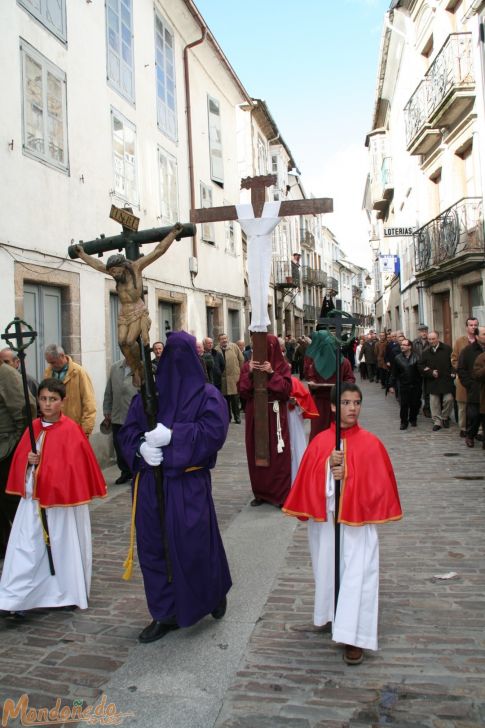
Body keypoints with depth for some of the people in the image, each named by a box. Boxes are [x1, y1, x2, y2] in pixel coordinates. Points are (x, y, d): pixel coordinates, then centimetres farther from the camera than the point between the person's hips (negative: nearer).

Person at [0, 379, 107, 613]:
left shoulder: (70, 430, -12)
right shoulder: (33, 427, 6)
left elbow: (73, 465, -15)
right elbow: (20, 456, 12)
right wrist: (28, 460, -8)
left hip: (61, 498, -5)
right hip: (32, 497, 5)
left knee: (62, 545, 8)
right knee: (27, 547, 6)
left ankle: (68, 594, 25)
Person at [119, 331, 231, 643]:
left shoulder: (206, 394, -2)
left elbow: (214, 430, -16)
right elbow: (129, 430, 9)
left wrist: (172, 435, -22)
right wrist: (140, 447, -13)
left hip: (189, 485, -4)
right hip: (150, 484, 4)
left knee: (193, 545, 3)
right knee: (153, 547, 9)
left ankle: (216, 592, 34)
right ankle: (165, 614, 26)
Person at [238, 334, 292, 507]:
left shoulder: (282, 366, 0)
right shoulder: (249, 365, 7)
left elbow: (287, 390, -11)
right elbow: (242, 391, -1)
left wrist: (272, 373, -18)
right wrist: (249, 373, -14)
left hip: (275, 415, -3)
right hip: (254, 415, 3)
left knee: (277, 455, -2)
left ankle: (281, 495, 6)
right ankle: (261, 493, 17)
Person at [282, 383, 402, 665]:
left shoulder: (370, 443, -6)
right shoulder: (320, 442, -1)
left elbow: (378, 484, -7)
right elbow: (309, 482, -3)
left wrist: (347, 475, -18)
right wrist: (329, 466, -19)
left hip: (357, 521, -2)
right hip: (325, 520, 3)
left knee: (357, 575, -5)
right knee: (328, 569, 15)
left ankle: (354, 637, 4)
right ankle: (333, 616, 39)